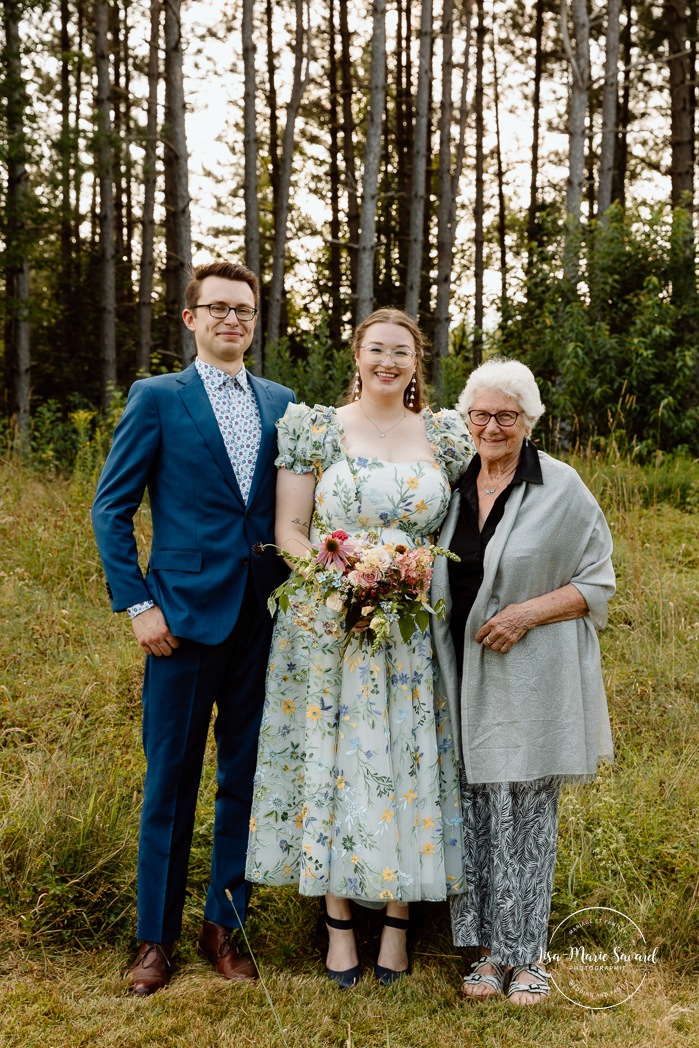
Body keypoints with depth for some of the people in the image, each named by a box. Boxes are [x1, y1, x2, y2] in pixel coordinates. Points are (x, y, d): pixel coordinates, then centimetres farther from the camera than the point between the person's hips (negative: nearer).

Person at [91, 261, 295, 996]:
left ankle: (225, 924, 25)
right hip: (185, 616, -3)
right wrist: (138, 605, -8)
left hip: (264, 618, 4)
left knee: (246, 777, 10)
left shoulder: (280, 403, 11)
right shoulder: (157, 398, 0)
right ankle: (156, 936, 19)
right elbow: (111, 508, -1)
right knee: (170, 780, 4)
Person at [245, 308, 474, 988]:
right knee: (332, 761, 2)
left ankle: (397, 916, 19)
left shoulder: (445, 436, 7)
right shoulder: (315, 428, 1)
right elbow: (288, 531, 0)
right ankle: (338, 920, 16)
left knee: (407, 761, 4)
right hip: (329, 626, -1)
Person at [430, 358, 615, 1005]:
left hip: (531, 675, -4)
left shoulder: (561, 488, -6)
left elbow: (597, 581, -4)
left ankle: (527, 953, 16)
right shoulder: (453, 485, 8)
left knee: (526, 810, 3)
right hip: (465, 673, 4)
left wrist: (527, 612, -16)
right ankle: (490, 948, 19)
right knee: (475, 806, 7)